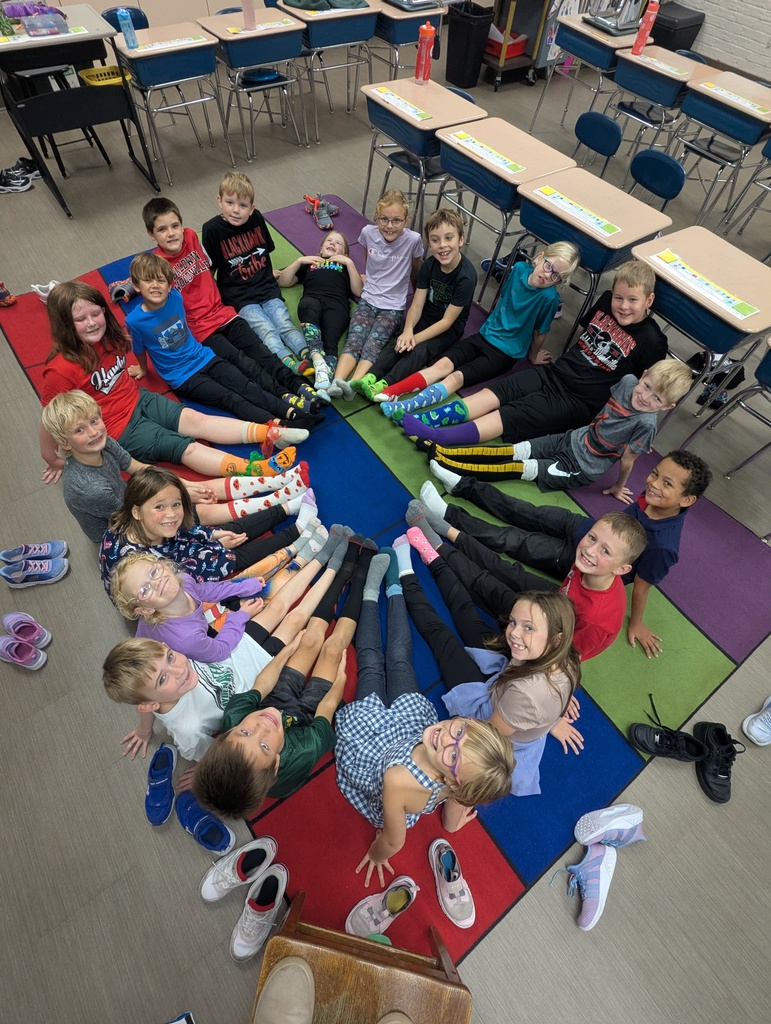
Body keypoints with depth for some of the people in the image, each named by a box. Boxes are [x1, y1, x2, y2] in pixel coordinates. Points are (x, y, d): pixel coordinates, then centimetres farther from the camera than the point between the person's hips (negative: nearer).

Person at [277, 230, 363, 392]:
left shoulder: (346, 266, 37)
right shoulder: (309, 263, 39)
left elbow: (358, 291, 17)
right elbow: (283, 282, 28)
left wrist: (349, 262, 13)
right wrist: (299, 261, 19)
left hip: (337, 303, 0)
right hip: (312, 299, 1)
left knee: (330, 340, -32)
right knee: (308, 306, -39)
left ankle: (329, 379, -58)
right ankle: (318, 361, -56)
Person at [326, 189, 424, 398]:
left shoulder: (413, 240, -8)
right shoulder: (368, 232, -1)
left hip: (394, 307, -2)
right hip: (367, 300, 2)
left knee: (372, 346, -28)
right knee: (353, 341, -26)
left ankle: (352, 386, -48)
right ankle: (337, 384, -45)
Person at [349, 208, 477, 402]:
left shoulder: (466, 276, -23)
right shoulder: (429, 265, -6)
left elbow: (447, 321, -22)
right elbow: (417, 304, -10)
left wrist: (415, 338, -27)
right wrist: (408, 331, -30)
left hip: (450, 328, -5)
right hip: (426, 317, 5)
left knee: (418, 351, -31)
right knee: (399, 343, -23)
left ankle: (383, 386, -44)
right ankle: (370, 377, -37)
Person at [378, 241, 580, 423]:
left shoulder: (549, 297, -18)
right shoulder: (520, 269, -1)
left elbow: (540, 332, -5)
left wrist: (533, 355, 9)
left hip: (505, 352, -5)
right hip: (484, 335, 5)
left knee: (457, 376, -26)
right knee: (443, 364, -18)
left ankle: (407, 407, -44)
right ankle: (389, 393, -34)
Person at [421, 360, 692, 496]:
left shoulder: (646, 423, -24)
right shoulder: (629, 381, -6)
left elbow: (627, 460, -13)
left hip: (579, 469, -6)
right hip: (572, 439, 6)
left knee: (520, 468, -12)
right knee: (511, 452, -6)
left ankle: (450, 466, -16)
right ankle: (440, 450, -13)